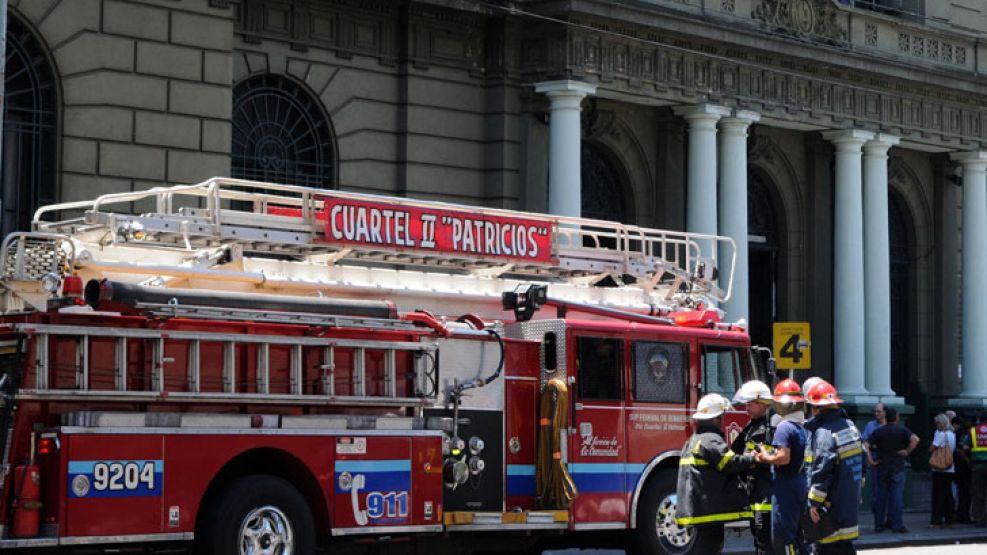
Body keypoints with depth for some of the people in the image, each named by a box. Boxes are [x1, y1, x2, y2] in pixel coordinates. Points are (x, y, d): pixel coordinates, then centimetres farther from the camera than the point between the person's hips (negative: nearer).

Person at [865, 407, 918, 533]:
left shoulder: (878, 431, 5)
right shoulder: (902, 430, -2)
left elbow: (866, 445, -5)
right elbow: (915, 439, -20)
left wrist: (870, 460, -3)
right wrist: (907, 452, -10)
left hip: (882, 467, 2)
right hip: (897, 468, -2)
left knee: (880, 497, 7)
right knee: (897, 497, 0)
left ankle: (879, 525, 10)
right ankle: (897, 525, -3)